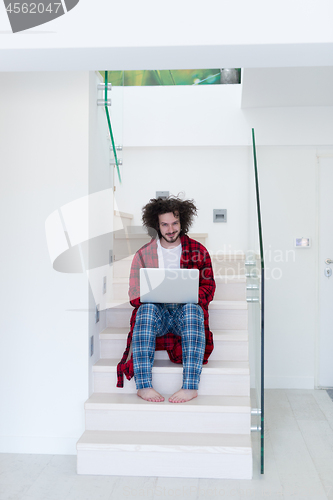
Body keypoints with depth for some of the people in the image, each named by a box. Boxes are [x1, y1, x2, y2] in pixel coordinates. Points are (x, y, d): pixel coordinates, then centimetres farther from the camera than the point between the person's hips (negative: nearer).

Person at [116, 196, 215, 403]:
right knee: (146, 309, -35)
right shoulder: (143, 254, 11)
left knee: (192, 309, -36)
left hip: (186, 310, 0)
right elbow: (134, 294, 8)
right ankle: (144, 384, -40)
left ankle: (190, 386, -42)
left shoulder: (198, 251, 11)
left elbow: (209, 287, 7)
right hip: (156, 311, 1)